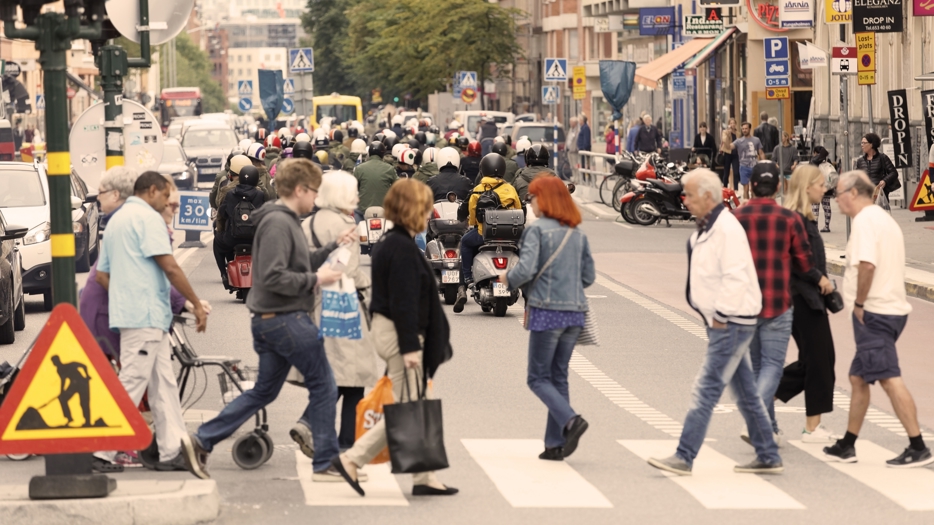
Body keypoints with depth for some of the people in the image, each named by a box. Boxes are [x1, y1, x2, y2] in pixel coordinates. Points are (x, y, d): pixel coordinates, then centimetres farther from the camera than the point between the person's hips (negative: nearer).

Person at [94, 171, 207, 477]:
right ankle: (102, 451, -9)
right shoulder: (148, 217, -9)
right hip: (146, 315, -10)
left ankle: (172, 450, 9)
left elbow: (102, 275, 20)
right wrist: (196, 304, -11)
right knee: (131, 384, -9)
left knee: (163, 383, 10)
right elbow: (169, 267, -16)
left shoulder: (116, 221, 21)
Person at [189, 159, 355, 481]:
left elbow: (300, 265, 19)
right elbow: (274, 277, -24)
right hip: (286, 319, -10)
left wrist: (334, 247, 14)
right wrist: (316, 279, -18)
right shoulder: (277, 223, -17)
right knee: (323, 387, -1)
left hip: (269, 320, 10)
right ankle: (326, 464, 5)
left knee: (264, 391, 16)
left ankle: (203, 440, 13)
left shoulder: (286, 221, 15)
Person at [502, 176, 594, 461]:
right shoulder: (577, 234, 10)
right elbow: (589, 276, 12)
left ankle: (570, 420, -19)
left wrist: (508, 280, 2)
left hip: (547, 311, -6)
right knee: (559, 377, 12)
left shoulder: (537, 230, -8)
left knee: (538, 378, 2)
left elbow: (525, 269, -18)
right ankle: (555, 444, 11)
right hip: (574, 312, 6)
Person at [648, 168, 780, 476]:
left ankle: (684, 458, -8)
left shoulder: (727, 228, -17)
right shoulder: (707, 228, 14)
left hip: (731, 323, -10)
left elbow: (736, 277, -24)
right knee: (745, 392, 14)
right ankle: (768, 457, 20)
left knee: (705, 390, -9)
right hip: (723, 321, 10)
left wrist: (721, 315, -20)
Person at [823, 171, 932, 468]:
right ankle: (847, 446, 22)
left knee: (889, 379, -11)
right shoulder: (884, 218, 19)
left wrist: (859, 303, -16)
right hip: (892, 308, 10)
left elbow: (867, 264, -25)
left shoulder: (864, 220, -12)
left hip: (874, 312, -10)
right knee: (858, 378, 15)